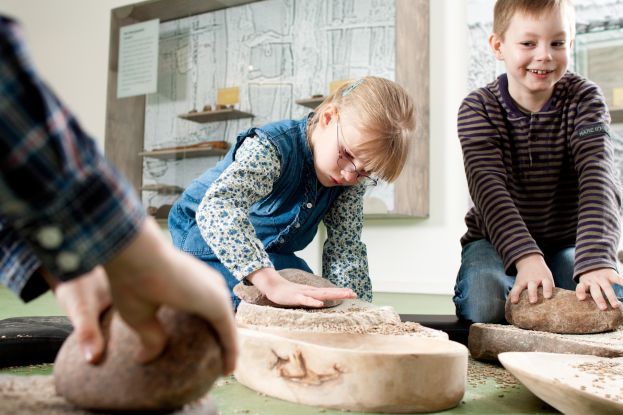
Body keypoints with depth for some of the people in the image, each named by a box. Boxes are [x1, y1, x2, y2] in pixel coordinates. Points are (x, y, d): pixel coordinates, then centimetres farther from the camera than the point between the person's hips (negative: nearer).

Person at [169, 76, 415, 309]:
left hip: (274, 255, 6)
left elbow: (345, 245, -13)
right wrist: (273, 284, -64)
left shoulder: (353, 181, -14)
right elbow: (217, 209, -53)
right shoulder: (269, 149, -36)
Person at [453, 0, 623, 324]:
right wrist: (526, 257, -41)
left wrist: (594, 261, -40)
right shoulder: (478, 109, -11)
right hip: (496, 241, -2)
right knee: (483, 301, -31)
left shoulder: (584, 100, -8)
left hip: (566, 242, 2)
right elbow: (489, 189, -25)